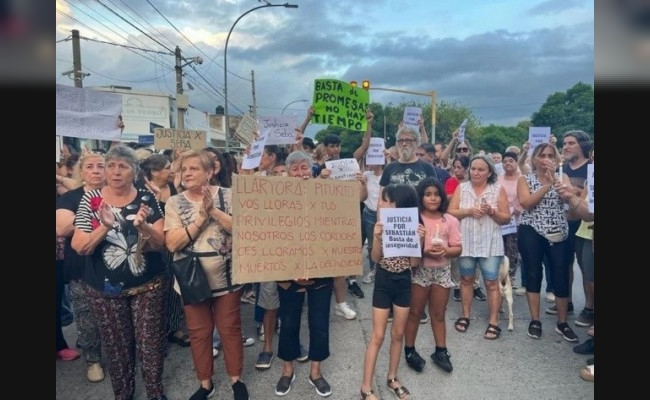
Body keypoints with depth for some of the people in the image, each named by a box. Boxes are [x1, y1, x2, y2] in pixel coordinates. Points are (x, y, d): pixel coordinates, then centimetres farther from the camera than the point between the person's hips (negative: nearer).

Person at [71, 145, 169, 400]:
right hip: (105, 289, 0)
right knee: (115, 344, 13)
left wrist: (142, 226, -28)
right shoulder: (91, 199, -5)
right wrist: (105, 226, -26)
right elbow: (79, 247, -9)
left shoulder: (147, 200, -4)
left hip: (148, 285, 0)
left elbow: (159, 244, -8)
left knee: (150, 341, 7)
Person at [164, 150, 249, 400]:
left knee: (230, 329, 12)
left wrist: (214, 211, -22)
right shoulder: (174, 203, -3)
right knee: (198, 333, 14)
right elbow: (172, 243, -12)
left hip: (225, 278, -1)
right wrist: (200, 218, -20)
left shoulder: (227, 196, -5)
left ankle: (236, 379, 32)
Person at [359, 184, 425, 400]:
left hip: (403, 283, 2)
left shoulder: (413, 227, -7)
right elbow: (375, 258, -12)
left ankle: (392, 378, 33)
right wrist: (377, 238, -27)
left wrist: (419, 240, -20)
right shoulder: (383, 225, -9)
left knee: (398, 334, 14)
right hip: (383, 281, -2)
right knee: (378, 336, 1)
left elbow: (414, 263, -8)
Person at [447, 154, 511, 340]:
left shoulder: (498, 189, 1)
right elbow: (450, 212, -2)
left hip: (490, 244, -1)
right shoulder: (461, 188, 4)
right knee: (466, 279, 11)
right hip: (466, 242, 2)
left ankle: (493, 322, 8)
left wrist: (492, 212, -17)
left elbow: (506, 218, 0)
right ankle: (465, 316, 24)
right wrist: (469, 211, -15)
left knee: (491, 282, -1)